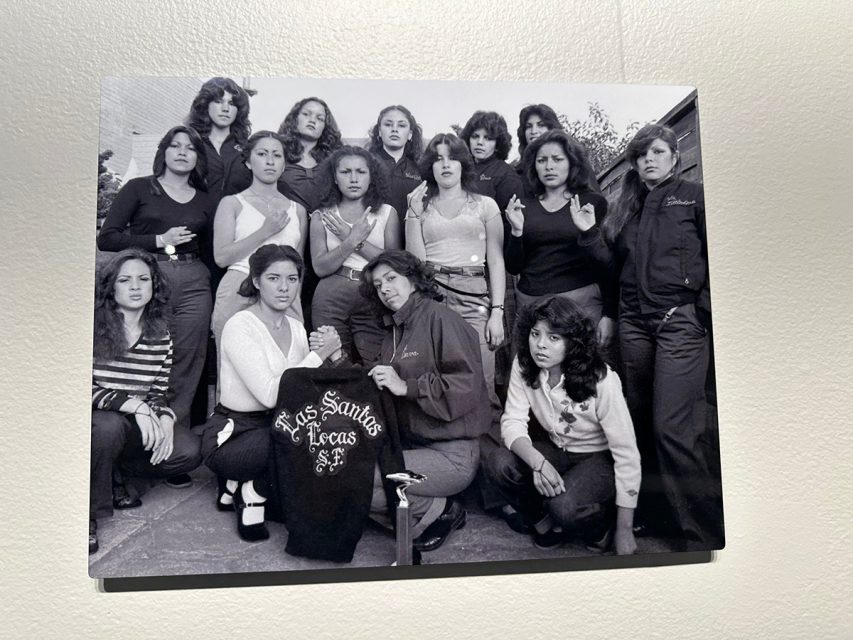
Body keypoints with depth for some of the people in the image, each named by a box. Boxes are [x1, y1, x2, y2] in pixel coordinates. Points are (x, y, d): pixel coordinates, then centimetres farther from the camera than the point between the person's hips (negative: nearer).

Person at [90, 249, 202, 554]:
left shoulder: (161, 336, 2)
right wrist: (135, 405, -29)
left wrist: (164, 419, -17)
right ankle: (90, 515, -14)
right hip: (98, 419, -4)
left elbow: (159, 392, 5)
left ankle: (114, 474, 8)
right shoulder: (94, 328, -12)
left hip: (139, 424, 5)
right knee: (110, 425, -39)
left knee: (189, 451, -17)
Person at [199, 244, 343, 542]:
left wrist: (332, 356, -19)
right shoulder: (239, 326, -15)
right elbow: (269, 394, -26)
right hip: (232, 434, -8)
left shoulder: (296, 328, 6)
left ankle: (238, 486, 4)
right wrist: (318, 355, -23)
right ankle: (253, 492, -1)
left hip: (278, 428, 8)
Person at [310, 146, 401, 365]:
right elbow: (320, 267, -1)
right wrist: (353, 240, -10)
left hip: (374, 299, 0)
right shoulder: (321, 216, 10)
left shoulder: (387, 213, 9)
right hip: (330, 299, 0)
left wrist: (356, 241, -5)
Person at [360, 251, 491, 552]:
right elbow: (378, 390, 14)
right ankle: (420, 520, 4)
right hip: (410, 443, 9)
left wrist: (407, 387, -21)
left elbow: (467, 385, -19)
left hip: (452, 455, -8)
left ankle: (440, 510, 0)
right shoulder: (394, 329, 15)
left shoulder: (439, 318, -10)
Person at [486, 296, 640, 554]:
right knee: (500, 463, -24)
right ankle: (548, 522, 4)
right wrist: (537, 462, -38)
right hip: (557, 451, 4)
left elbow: (627, 454, -22)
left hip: (600, 458, -4)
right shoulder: (523, 366, -14)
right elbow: (513, 421, -14)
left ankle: (602, 526, 5)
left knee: (564, 506, -33)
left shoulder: (602, 381, -27)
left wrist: (625, 531, -18)